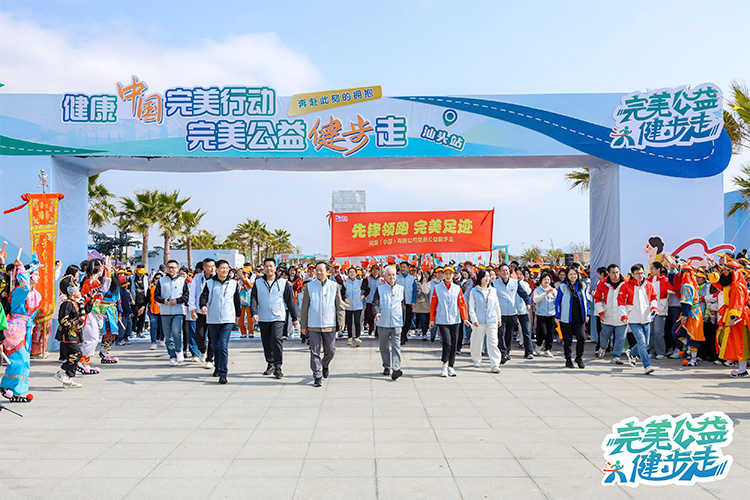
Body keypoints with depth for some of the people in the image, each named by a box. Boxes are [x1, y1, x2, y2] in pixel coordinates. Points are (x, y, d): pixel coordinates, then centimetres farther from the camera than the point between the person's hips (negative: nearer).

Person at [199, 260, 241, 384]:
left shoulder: (234, 284, 6)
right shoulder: (209, 283, 5)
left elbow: (237, 300, 16)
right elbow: (204, 296, -2)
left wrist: (238, 314, 25)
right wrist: (203, 305, -24)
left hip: (227, 319, -2)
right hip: (212, 319, 2)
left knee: (223, 346, -13)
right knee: (215, 346, 12)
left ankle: (223, 374, -13)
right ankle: (218, 367, 33)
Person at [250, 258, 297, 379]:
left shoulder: (283, 282, 3)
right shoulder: (258, 283, 7)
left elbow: (290, 300, 6)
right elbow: (253, 299, 0)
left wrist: (294, 317, 8)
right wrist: (253, 313, -17)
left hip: (278, 317, -3)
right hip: (263, 318, 3)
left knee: (277, 339, -18)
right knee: (266, 343, 10)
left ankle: (278, 367, -14)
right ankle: (270, 364, 27)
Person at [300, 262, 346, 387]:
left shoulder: (334, 286, 5)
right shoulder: (309, 286, 4)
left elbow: (340, 306, 8)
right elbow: (305, 307, 7)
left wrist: (341, 322, 1)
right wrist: (303, 325, 5)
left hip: (329, 325, 1)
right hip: (313, 325, 0)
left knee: (330, 351, 6)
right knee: (315, 352, 0)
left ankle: (325, 365, 36)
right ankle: (317, 376, 8)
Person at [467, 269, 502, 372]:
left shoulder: (492, 290, 11)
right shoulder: (474, 291, 1)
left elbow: (497, 305, 18)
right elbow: (471, 307, -1)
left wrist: (499, 318, 19)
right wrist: (474, 319, -10)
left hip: (492, 321, 2)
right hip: (479, 321, -1)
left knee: (493, 343, -8)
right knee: (477, 342, 9)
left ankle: (495, 365, -11)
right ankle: (477, 361, 31)